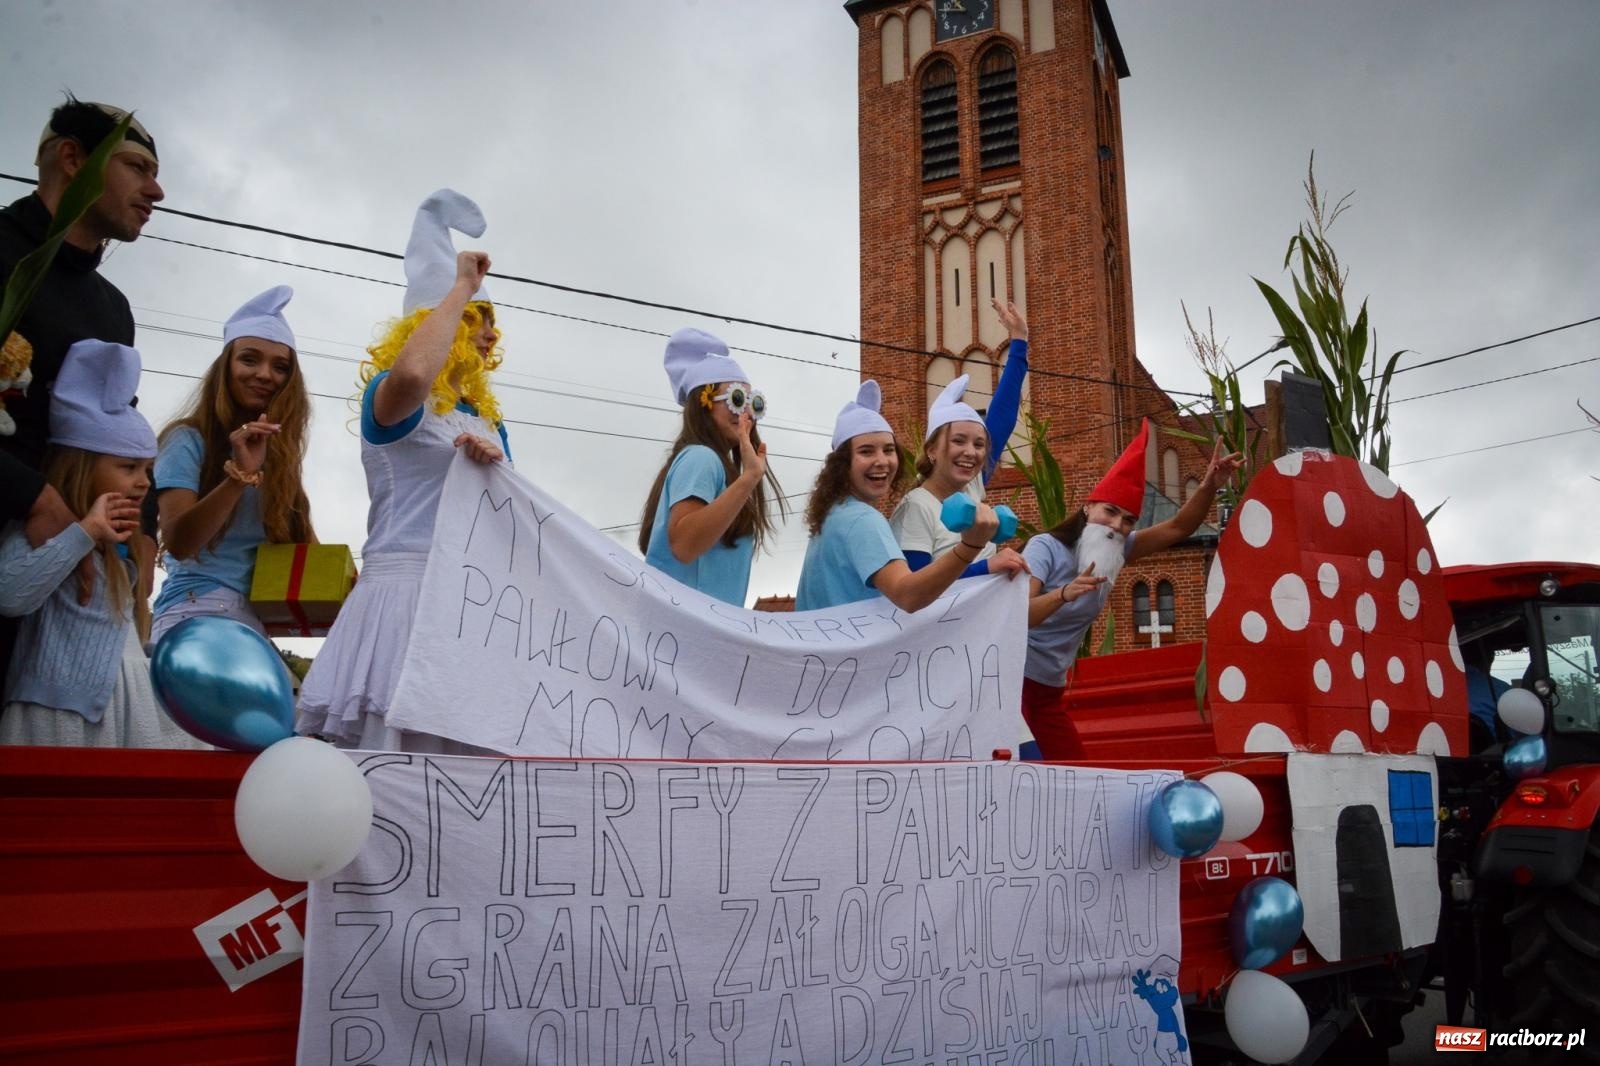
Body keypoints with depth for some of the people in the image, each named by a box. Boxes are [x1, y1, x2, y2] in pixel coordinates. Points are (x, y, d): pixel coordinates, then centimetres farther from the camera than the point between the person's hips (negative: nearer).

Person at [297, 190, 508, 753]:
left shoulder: (486, 416, 21)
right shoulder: (392, 396, 1)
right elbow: (410, 375, -26)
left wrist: (498, 468, -7)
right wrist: (461, 286, -12)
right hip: (407, 587, -7)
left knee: (467, 755, 4)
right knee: (397, 758, -12)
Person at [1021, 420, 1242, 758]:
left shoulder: (1116, 552, 3)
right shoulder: (1046, 547, -17)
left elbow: (1178, 528, -1)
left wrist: (1209, 487, -18)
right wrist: (1063, 593, -46)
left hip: (1049, 690, 7)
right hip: (1011, 679, -7)